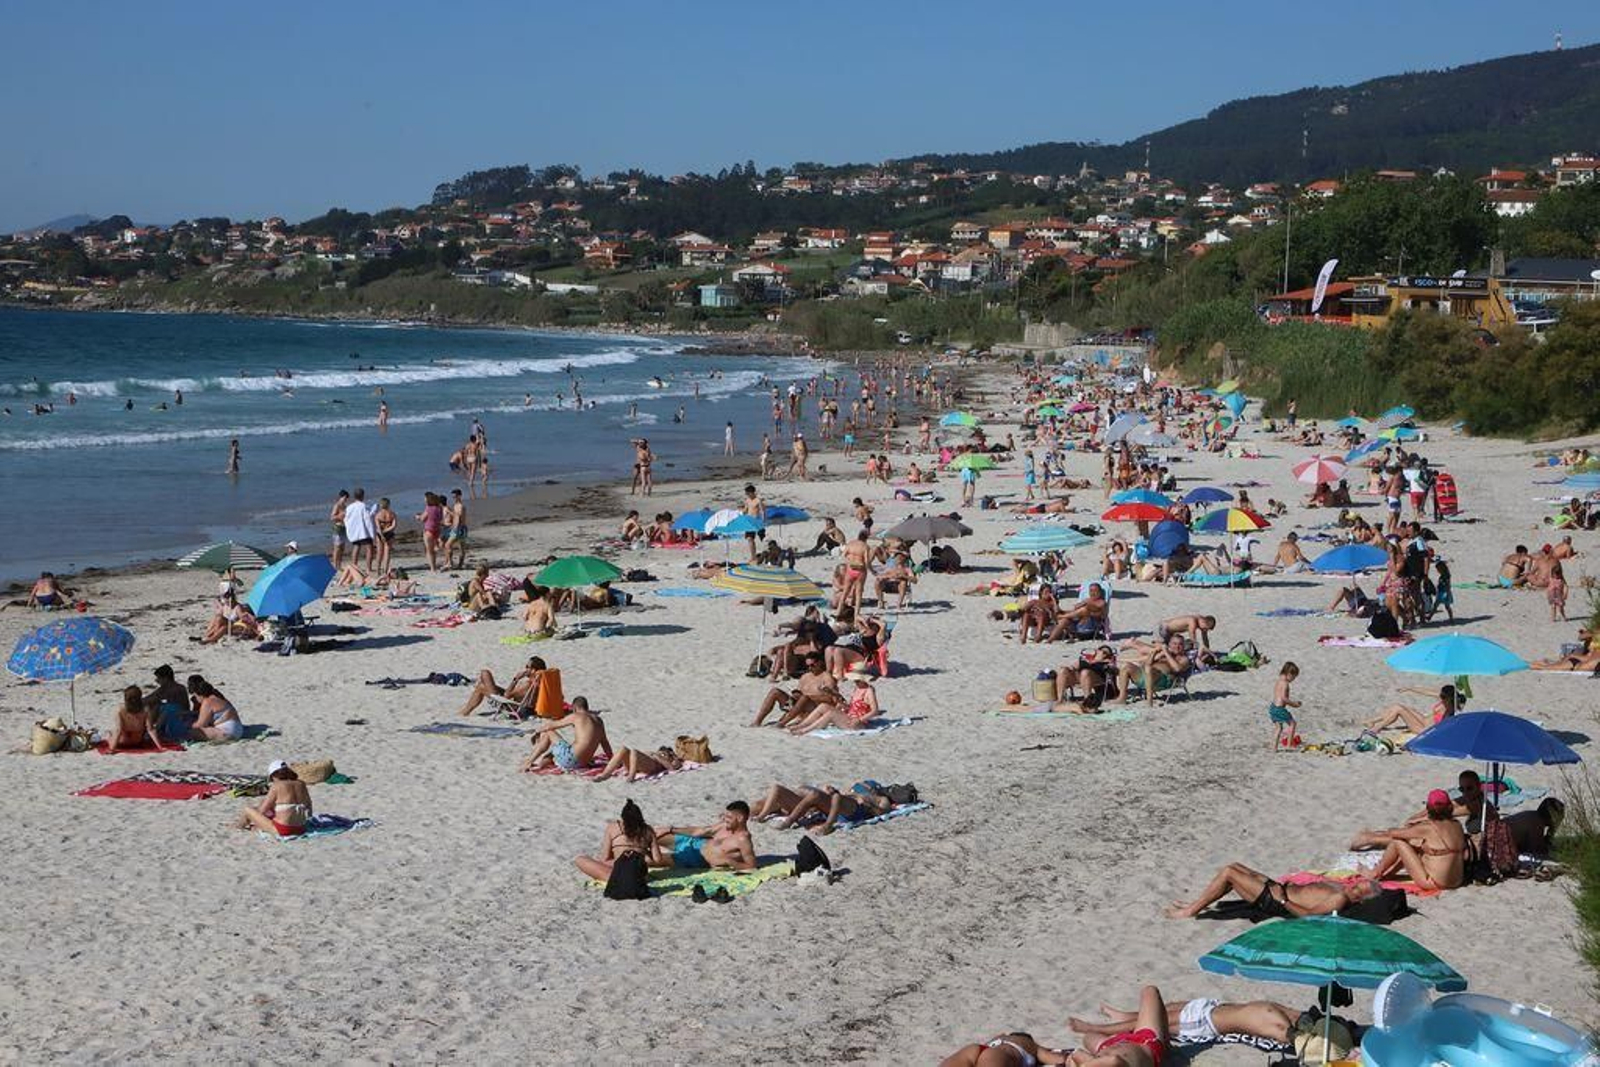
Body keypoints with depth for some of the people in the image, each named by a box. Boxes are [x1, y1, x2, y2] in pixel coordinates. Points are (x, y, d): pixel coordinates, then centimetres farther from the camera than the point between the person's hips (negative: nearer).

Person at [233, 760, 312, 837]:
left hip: (282, 830, -7)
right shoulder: (301, 784, 5)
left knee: (248, 810, 13)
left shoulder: (276, 786, -10)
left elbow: (262, 810, -4)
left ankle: (240, 825, 42)